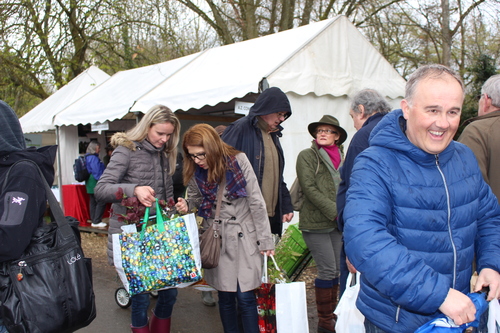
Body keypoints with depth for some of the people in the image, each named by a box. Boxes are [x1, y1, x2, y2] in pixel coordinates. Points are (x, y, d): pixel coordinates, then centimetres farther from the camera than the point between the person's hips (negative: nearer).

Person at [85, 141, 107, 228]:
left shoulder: (88, 157, 17)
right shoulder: (94, 158, -15)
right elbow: (97, 172, -19)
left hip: (90, 183, 11)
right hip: (96, 183, -11)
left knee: (93, 202, 13)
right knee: (101, 202, -8)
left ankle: (94, 221, 18)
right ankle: (96, 222, -7)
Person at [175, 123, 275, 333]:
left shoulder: (238, 161, -11)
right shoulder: (195, 173, -2)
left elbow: (256, 202, -9)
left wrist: (265, 239, -7)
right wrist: (186, 205, -10)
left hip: (245, 237, -3)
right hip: (218, 240, 3)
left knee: (245, 296, -2)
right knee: (225, 296, 9)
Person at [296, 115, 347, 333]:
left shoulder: (340, 157, 14)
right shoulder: (307, 155, -3)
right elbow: (310, 188, -12)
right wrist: (335, 212, -16)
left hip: (337, 223, 6)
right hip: (315, 223, -6)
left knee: (336, 270, 9)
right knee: (328, 270, -5)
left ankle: (331, 315, 24)